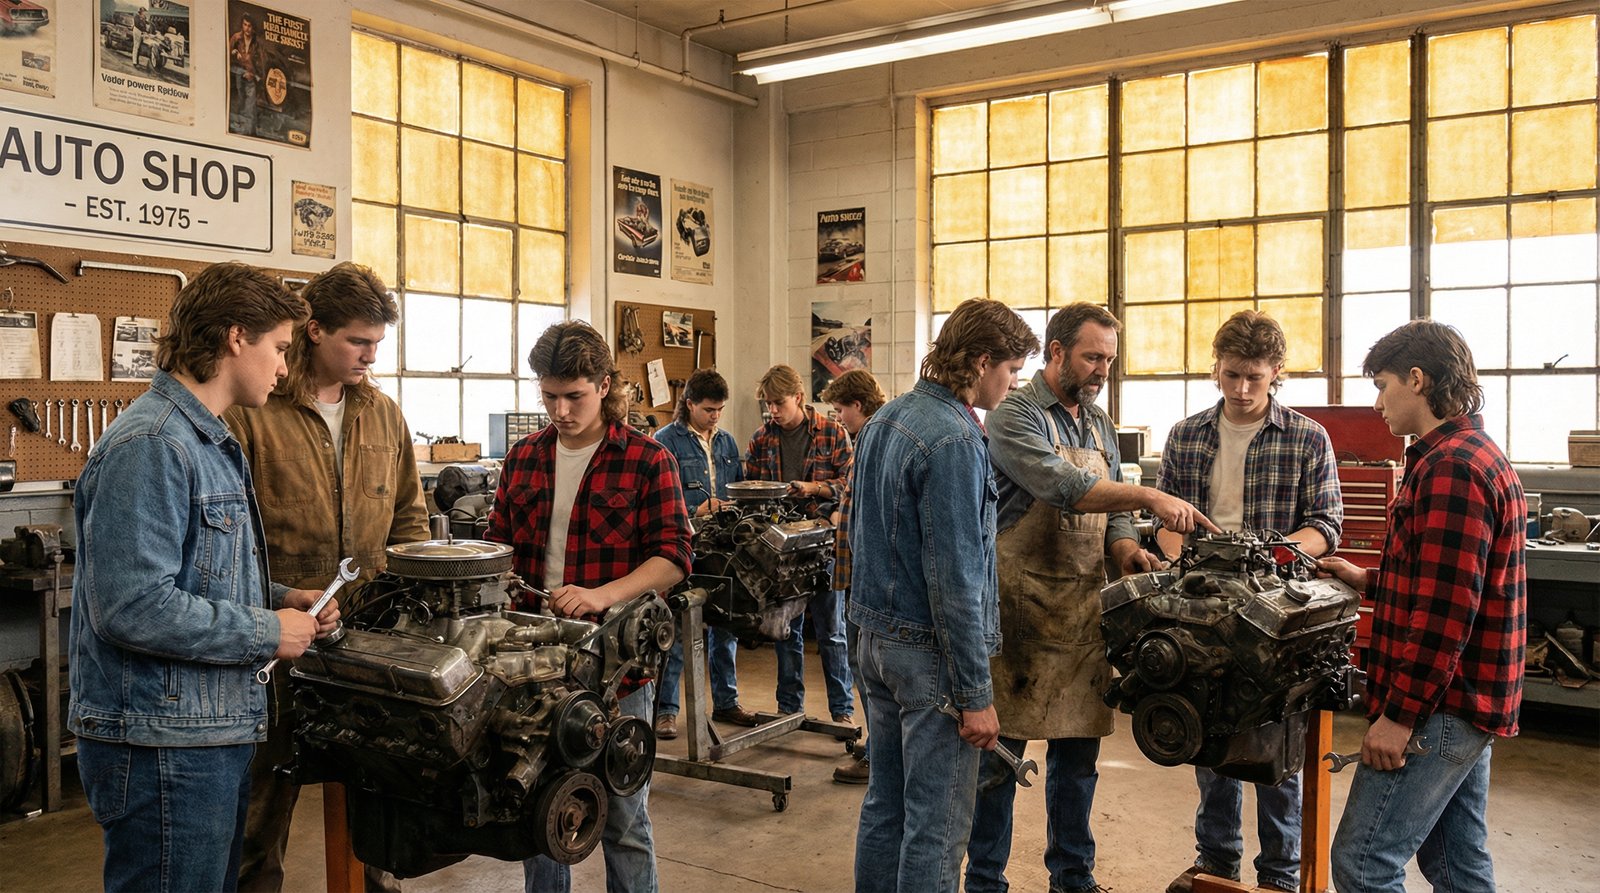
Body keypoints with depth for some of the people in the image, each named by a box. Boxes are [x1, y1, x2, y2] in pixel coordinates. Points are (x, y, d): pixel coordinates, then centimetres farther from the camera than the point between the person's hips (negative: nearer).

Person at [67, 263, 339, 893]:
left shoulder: (208, 440, 15)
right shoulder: (150, 445, -19)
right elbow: (132, 605, -26)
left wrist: (282, 599, 7)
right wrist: (267, 631, -16)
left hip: (217, 734, 10)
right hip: (163, 746, -10)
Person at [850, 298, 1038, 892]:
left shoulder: (884, 419, 9)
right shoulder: (954, 441, -20)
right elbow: (954, 581, -22)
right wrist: (975, 696, -17)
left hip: (876, 637, 9)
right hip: (929, 650, -9)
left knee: (885, 801, 18)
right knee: (937, 823, 2)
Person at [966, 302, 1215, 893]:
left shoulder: (1099, 426, 15)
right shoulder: (1016, 416, -10)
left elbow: (1111, 510, 18)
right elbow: (1063, 487, -25)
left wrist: (1126, 549, -3)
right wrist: (1149, 497, -31)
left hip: (1084, 611, 7)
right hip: (1020, 608, -7)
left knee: (1078, 750, 15)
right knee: (1000, 754, 2)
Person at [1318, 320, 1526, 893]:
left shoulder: (1451, 467, -19)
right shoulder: (1479, 455, 17)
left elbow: (1444, 611, -23)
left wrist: (1400, 714, -20)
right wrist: (1369, 581, 18)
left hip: (1441, 707, -11)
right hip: (1467, 699, 11)